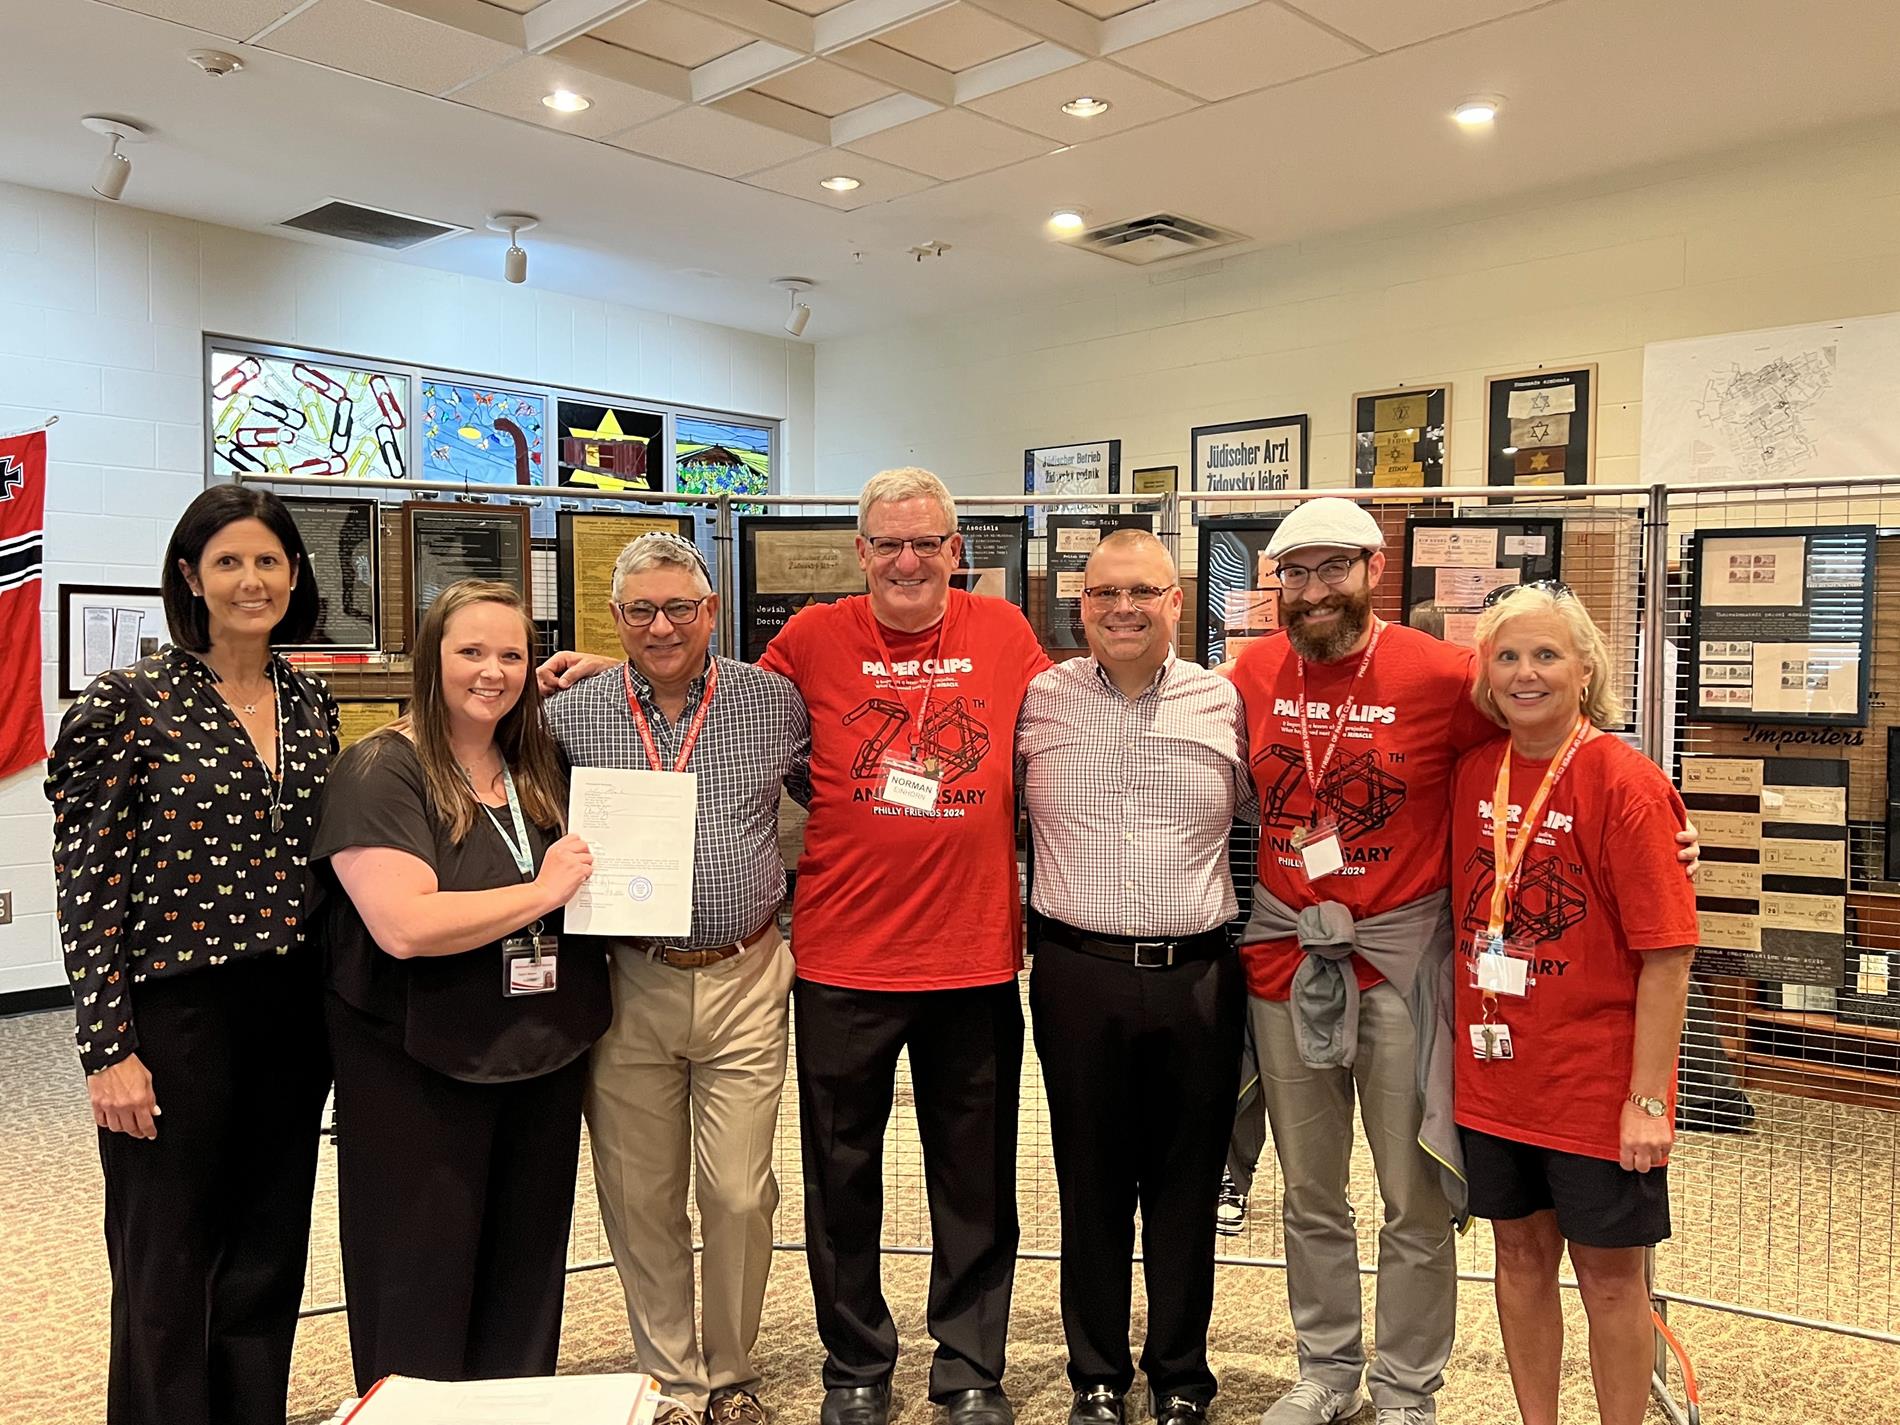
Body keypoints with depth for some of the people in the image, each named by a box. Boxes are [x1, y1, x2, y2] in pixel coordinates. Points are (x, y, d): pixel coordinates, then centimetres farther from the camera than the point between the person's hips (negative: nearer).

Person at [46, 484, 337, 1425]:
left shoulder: (310, 706, 7)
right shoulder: (130, 703, -9)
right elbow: (85, 886, -9)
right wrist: (108, 1049, -12)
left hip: (292, 1016, 5)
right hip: (176, 1016, -5)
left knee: (267, 1264, 16)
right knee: (169, 1275, 8)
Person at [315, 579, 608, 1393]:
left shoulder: (539, 769, 8)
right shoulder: (381, 770, -12)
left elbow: (582, 885, 26)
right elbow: (404, 926, -25)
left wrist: (601, 880, 4)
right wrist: (543, 893, -17)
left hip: (545, 1055, 6)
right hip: (420, 1072, -6)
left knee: (526, 1273, 17)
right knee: (423, 1287, 8)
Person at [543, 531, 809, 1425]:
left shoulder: (773, 702, 2)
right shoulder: (571, 717, 2)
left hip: (743, 983, 0)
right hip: (627, 987, 1)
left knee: (739, 1197, 5)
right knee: (639, 1200, 11)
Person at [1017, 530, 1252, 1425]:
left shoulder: (1224, 704, 3)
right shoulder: (1038, 700, 2)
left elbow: (1264, 812, 14)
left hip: (1199, 979, 1)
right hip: (1078, 976, 0)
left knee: (1187, 1186, 11)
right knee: (1090, 1182, 10)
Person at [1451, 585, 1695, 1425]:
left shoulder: (1625, 783, -15)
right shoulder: (1473, 773, 2)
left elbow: (1666, 955, -16)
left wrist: (1648, 1099, -17)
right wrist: (1462, 1042, 10)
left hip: (1596, 1083, -5)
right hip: (1496, 1074, 5)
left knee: (1608, 1272, 10)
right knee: (1521, 1251, 18)